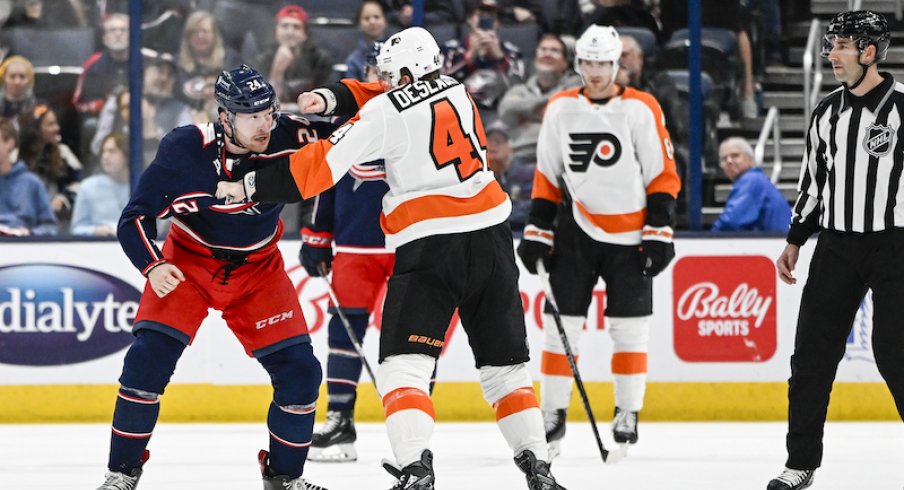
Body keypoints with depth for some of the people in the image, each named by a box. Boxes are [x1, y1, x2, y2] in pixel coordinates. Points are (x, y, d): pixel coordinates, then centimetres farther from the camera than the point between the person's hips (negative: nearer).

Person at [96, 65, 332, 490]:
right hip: (188, 262, -2)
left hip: (259, 268, 2)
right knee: (149, 355, -18)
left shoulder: (285, 137, -21)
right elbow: (134, 218, -16)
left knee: (299, 370, -6)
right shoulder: (183, 151, -25)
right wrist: (153, 266, -31)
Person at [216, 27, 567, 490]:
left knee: (403, 363, -6)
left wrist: (250, 186, 0)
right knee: (503, 360, 16)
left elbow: (322, 166, -6)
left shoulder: (385, 114, -5)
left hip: (429, 244, -6)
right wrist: (333, 97, 9)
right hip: (490, 237, 6)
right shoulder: (455, 91, 12)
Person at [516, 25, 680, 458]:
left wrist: (658, 233, -9)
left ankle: (627, 413, 12)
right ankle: (553, 413, 7)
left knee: (629, 325, 0)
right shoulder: (560, 109, 3)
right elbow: (547, 177, 11)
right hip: (576, 231, 2)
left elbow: (664, 175, -4)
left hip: (629, 236, -2)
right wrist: (537, 232, 6)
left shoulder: (641, 109, -6)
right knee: (561, 321, -1)